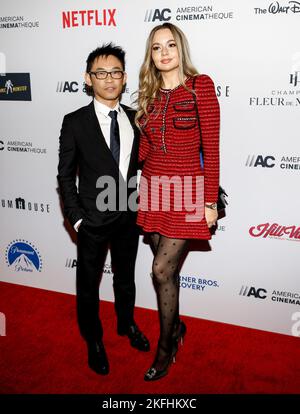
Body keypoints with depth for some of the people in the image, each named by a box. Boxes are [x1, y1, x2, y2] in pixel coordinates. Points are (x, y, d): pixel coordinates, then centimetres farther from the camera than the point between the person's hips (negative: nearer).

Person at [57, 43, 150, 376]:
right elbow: (65, 174, -6)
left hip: (129, 216, 3)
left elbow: (140, 164, 8)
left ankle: (127, 324, 48)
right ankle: (93, 340, 37)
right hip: (93, 220, -3)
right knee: (89, 283, 14)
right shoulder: (75, 122, -9)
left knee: (125, 278, 22)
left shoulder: (135, 118, 1)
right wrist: (76, 217, -11)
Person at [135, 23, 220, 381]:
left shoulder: (200, 85, -4)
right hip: (153, 189, 5)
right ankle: (175, 326, 38)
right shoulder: (149, 92, 12)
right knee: (166, 268, 14)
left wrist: (210, 201, -10)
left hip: (187, 189, -5)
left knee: (162, 270, -6)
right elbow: (143, 147, 13)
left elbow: (211, 146, -8)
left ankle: (166, 347, 16)